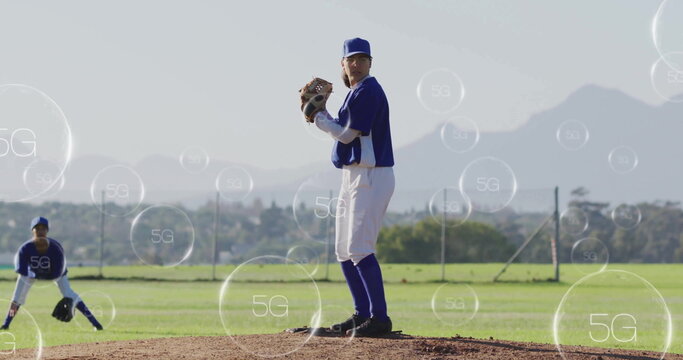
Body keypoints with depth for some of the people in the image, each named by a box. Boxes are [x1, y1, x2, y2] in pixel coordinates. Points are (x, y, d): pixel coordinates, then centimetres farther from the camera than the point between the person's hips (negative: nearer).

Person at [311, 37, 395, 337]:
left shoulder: (368, 91, -13)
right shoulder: (355, 93, 17)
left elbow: (347, 134, -16)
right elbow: (344, 132, 18)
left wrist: (317, 117, -3)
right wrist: (320, 113, 7)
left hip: (371, 177, -11)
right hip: (354, 177, 11)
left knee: (359, 249, -16)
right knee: (344, 251, 13)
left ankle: (379, 317, -15)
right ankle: (363, 314, 19)